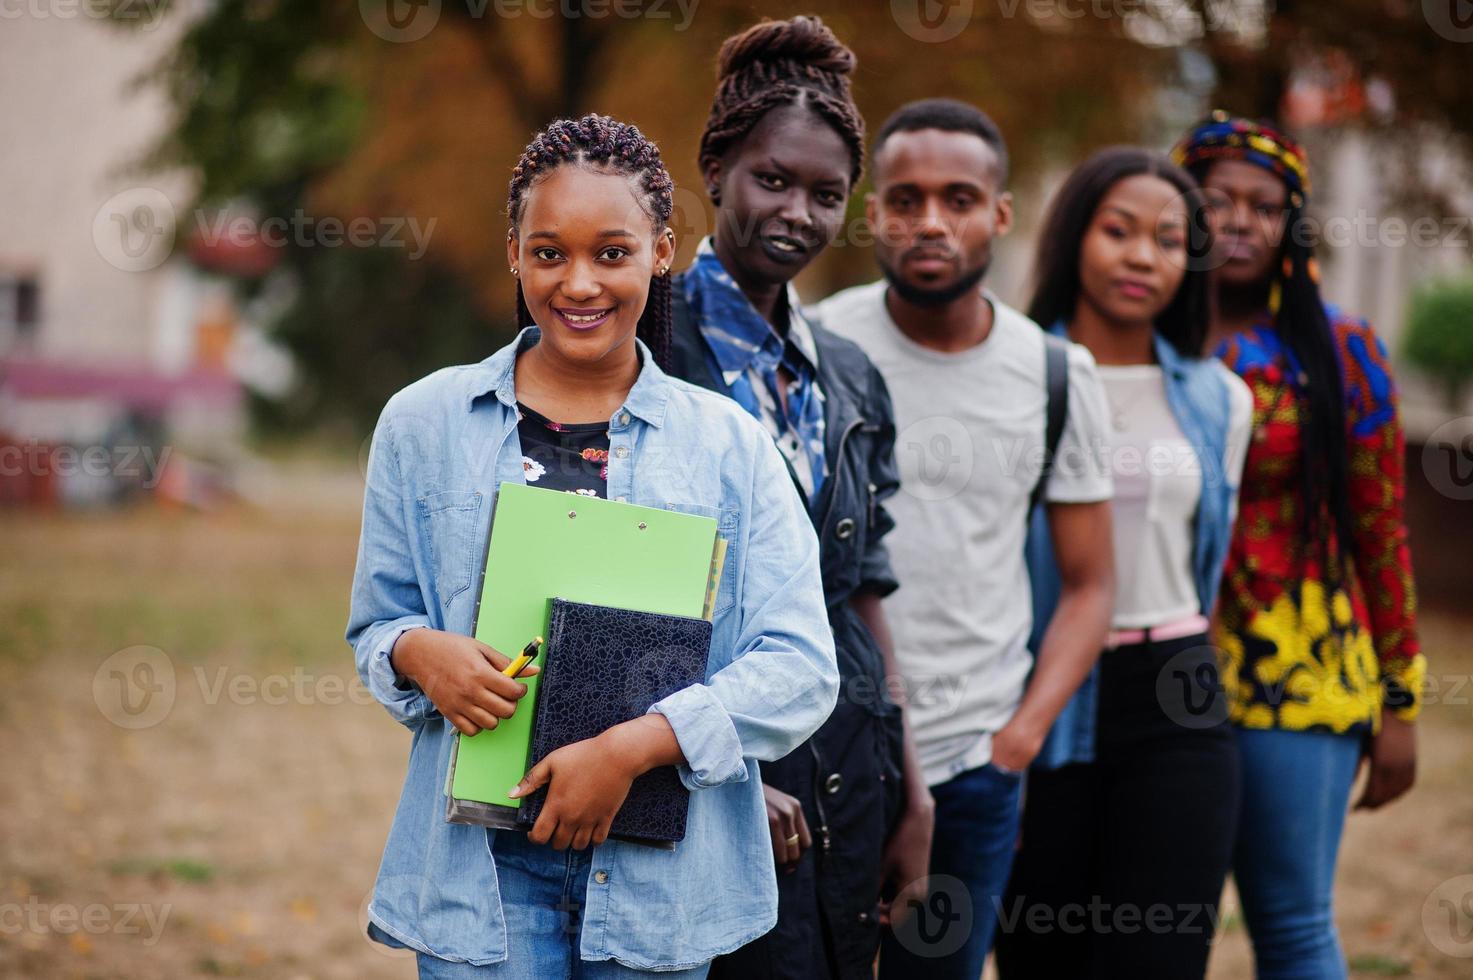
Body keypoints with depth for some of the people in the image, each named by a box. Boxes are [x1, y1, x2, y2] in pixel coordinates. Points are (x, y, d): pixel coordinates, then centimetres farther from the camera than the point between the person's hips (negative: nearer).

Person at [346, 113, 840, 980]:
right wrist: (419, 652, -12)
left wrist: (635, 746, -16)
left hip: (657, 868, 0)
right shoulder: (425, 423, 6)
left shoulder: (728, 444, 2)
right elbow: (376, 623, 12)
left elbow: (802, 668, -5)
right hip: (480, 861, 0)